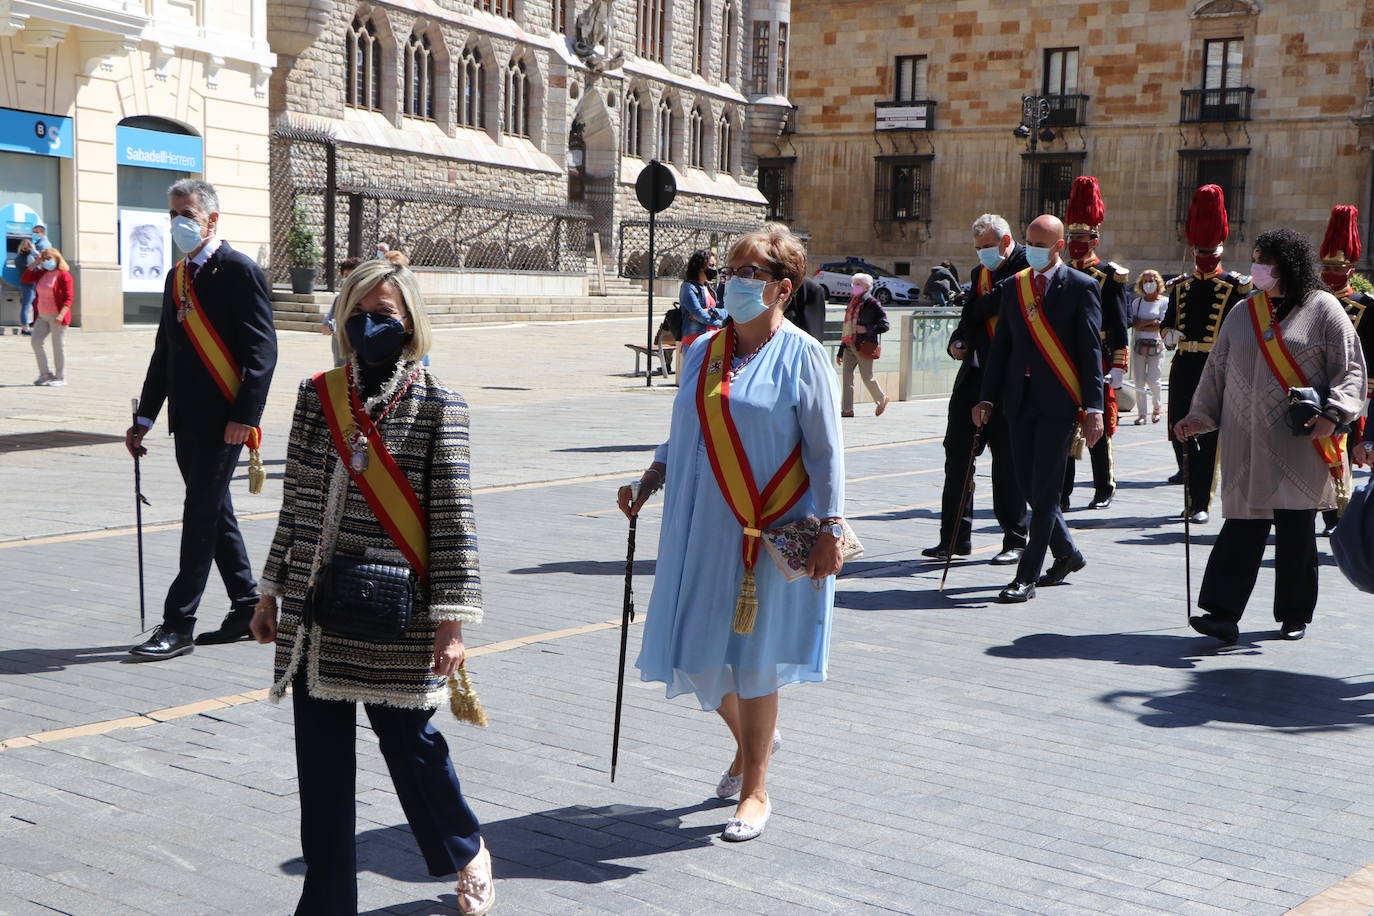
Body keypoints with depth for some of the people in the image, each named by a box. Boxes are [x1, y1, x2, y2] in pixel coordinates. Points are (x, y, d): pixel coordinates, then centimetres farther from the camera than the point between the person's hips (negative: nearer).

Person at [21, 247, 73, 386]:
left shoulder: (64, 275, -10)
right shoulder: (41, 274, 12)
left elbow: (68, 298, -15)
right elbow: (24, 279, 10)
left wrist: (61, 315, -26)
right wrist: (35, 264, 3)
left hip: (56, 317, -7)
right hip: (42, 316, 7)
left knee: (58, 346, -2)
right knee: (35, 342, 2)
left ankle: (61, 377, 5)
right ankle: (45, 374, 13)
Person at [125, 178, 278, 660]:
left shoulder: (240, 271, -9)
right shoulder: (177, 277, 16)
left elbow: (262, 350, -14)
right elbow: (165, 350, 20)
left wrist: (244, 416, -20)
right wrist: (145, 417, 17)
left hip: (222, 421, -8)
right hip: (187, 419, 8)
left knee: (202, 516, -5)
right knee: (215, 513, 13)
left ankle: (178, 624, -1)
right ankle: (246, 608, 24)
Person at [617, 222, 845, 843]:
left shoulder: (801, 355, -7)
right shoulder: (703, 352, 9)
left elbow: (826, 451, -7)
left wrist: (830, 528, -12)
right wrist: (648, 481, 4)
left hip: (769, 533, -5)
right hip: (701, 528, 6)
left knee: (752, 656, 1)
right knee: (700, 650, 11)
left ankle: (755, 790, 17)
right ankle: (749, 741, 40)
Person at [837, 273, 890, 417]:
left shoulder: (872, 304, -6)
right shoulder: (852, 302, 16)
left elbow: (884, 325, -8)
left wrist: (866, 329, -21)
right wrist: (841, 351, 18)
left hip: (864, 346, -7)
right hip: (849, 345, 7)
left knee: (867, 377, 2)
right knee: (847, 375, -2)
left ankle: (882, 399, 27)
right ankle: (847, 409, -1)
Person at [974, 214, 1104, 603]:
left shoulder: (1082, 287, -4)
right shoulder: (1012, 287, 11)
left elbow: (1091, 350, -6)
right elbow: (1000, 346, 12)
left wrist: (1094, 407, -12)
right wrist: (987, 397, 4)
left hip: (1059, 401, -6)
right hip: (1021, 399, 6)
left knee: (1045, 488, -5)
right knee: (1028, 484, 11)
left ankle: (1026, 577, -1)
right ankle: (1067, 553, 31)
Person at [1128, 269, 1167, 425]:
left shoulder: (1164, 302, 1)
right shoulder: (1136, 302, 12)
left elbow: (1161, 326, -8)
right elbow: (1132, 323, 1)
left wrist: (1141, 325, -6)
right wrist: (1151, 321, -10)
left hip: (1156, 345, -3)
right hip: (1138, 345, 3)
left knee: (1152, 379, -7)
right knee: (1139, 381, -2)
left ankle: (1157, 406, 20)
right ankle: (1142, 414, 2)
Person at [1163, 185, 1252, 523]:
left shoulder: (1235, 287, 0)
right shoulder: (1180, 286, 12)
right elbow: (1167, 322, 21)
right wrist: (1169, 334, -2)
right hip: (1183, 367, 4)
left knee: (1209, 437, -4)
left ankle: (1201, 504, -1)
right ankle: (1194, 491, 21)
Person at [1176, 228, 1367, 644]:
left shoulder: (1323, 310, 1)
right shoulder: (1243, 313, 13)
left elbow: (1351, 368, -1)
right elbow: (1217, 370, 17)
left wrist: (1332, 414, -16)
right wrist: (1198, 417, 8)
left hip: (1300, 444, -2)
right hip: (1246, 443, 3)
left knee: (1296, 528, 3)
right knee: (1243, 524, -4)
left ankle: (1294, 617, 16)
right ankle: (1222, 613, -8)